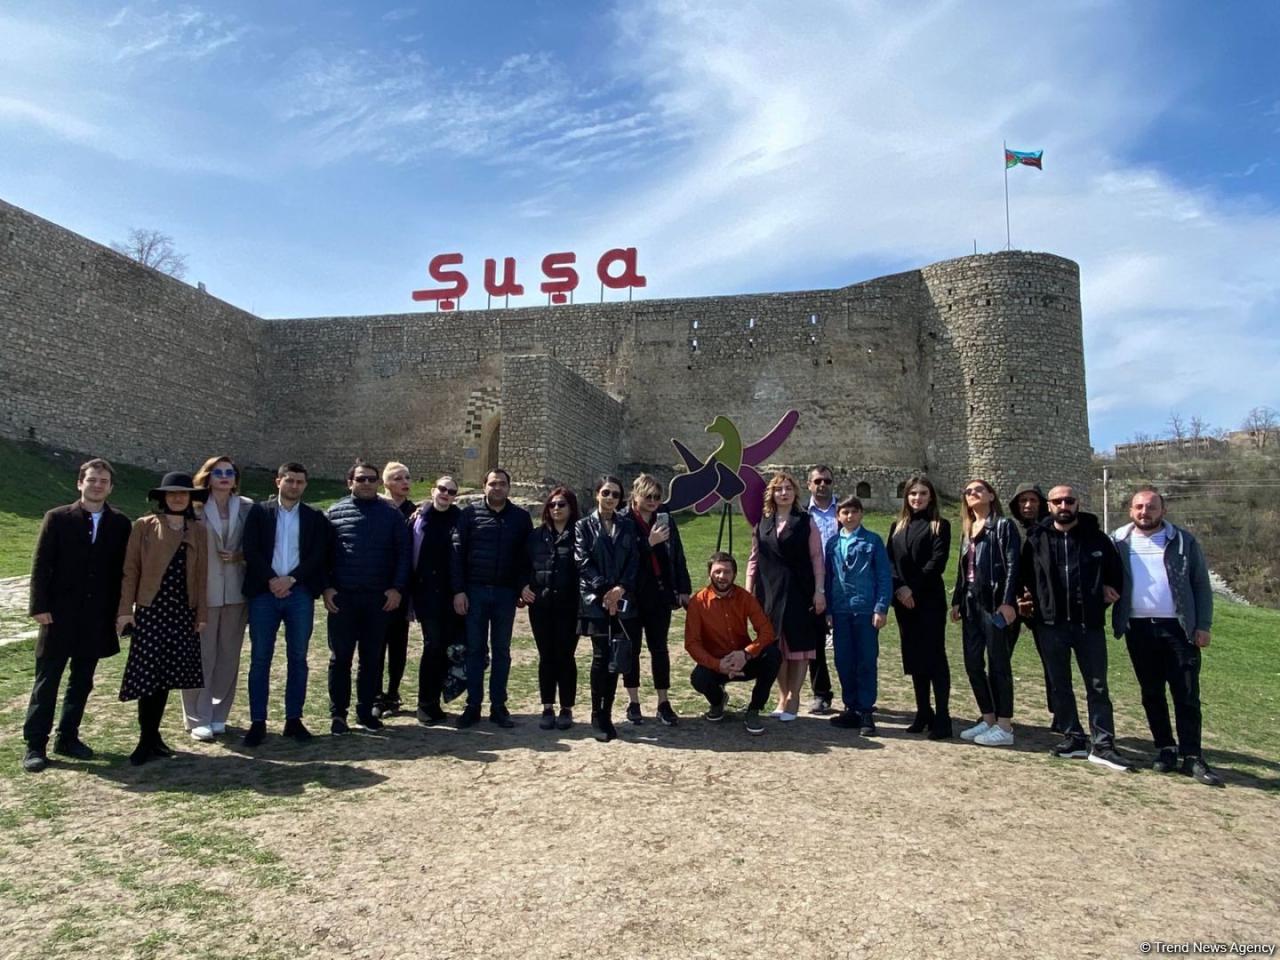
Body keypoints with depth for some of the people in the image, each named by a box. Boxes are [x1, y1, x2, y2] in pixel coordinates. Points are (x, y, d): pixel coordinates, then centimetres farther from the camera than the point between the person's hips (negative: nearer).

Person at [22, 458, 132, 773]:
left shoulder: (120, 524, 3)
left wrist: (120, 610, 0)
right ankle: (35, 745, 13)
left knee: (82, 681, 11)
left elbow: (123, 569, 4)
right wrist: (40, 606, -9)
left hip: (97, 618, 2)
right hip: (60, 615, -2)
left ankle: (68, 738, 24)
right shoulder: (57, 518, -2)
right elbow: (41, 565, -3)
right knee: (47, 680, 4)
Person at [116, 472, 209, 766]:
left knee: (166, 674, 6)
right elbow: (130, 570, 0)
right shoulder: (144, 526, 2)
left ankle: (151, 736, 19)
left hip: (182, 612, 3)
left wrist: (202, 613, 6)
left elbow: (201, 575, 9)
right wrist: (125, 609, -6)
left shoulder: (197, 531, 10)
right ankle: (148, 738, 6)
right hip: (150, 610, -3)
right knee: (148, 674, -6)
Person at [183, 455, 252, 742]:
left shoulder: (247, 508, 5)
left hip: (235, 592, 3)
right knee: (201, 656, 1)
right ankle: (198, 719, 12)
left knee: (229, 656, 9)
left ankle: (219, 714, 21)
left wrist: (240, 556, -6)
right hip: (202, 591, -3)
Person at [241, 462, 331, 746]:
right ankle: (258, 722, 9)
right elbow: (250, 550, -2)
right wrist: (271, 580, -12)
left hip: (300, 594, 1)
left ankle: (294, 720, 12)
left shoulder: (315, 517, 9)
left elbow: (318, 555, 0)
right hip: (264, 592, -1)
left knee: (298, 658, 4)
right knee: (260, 658, 1)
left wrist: (290, 579, -11)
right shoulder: (259, 512, 7)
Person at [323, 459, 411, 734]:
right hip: (342, 597, -1)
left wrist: (397, 588, -4)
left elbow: (403, 553, 3)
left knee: (372, 657, 8)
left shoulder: (391, 514, 4)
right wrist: (326, 587, -5)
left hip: (379, 598, 1)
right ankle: (338, 713, 16)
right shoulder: (335, 512, 4)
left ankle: (366, 711, 20)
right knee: (340, 657, 5)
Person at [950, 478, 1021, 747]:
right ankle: (988, 719, 19)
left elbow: (1012, 565, -11)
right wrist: (957, 601, 13)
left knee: (998, 664, -3)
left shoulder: (1004, 525, -4)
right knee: (973, 664, 8)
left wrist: (1008, 602, -19)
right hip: (971, 603, 7)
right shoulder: (967, 530, 18)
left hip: (994, 602, -7)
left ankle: (1004, 727, 5)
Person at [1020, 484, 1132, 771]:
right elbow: (1023, 576, 11)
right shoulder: (1036, 539, 3)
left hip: (1089, 623, -1)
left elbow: (1116, 572, 14)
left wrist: (1111, 592, 2)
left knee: (1097, 686, 3)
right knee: (1060, 685, 9)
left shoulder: (1096, 537, 2)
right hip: (1051, 624, 1)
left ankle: (1103, 746, 9)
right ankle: (1073, 738, 21)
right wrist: (1032, 604, 1)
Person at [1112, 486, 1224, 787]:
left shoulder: (1183, 541, 2)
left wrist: (1203, 626, -4)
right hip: (1138, 628, 2)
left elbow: (1201, 586, 2)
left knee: (1187, 694, 0)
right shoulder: (1118, 542, 5)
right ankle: (1166, 750, 21)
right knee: (1151, 693, 9)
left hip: (1178, 627, -1)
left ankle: (1192, 757, 8)